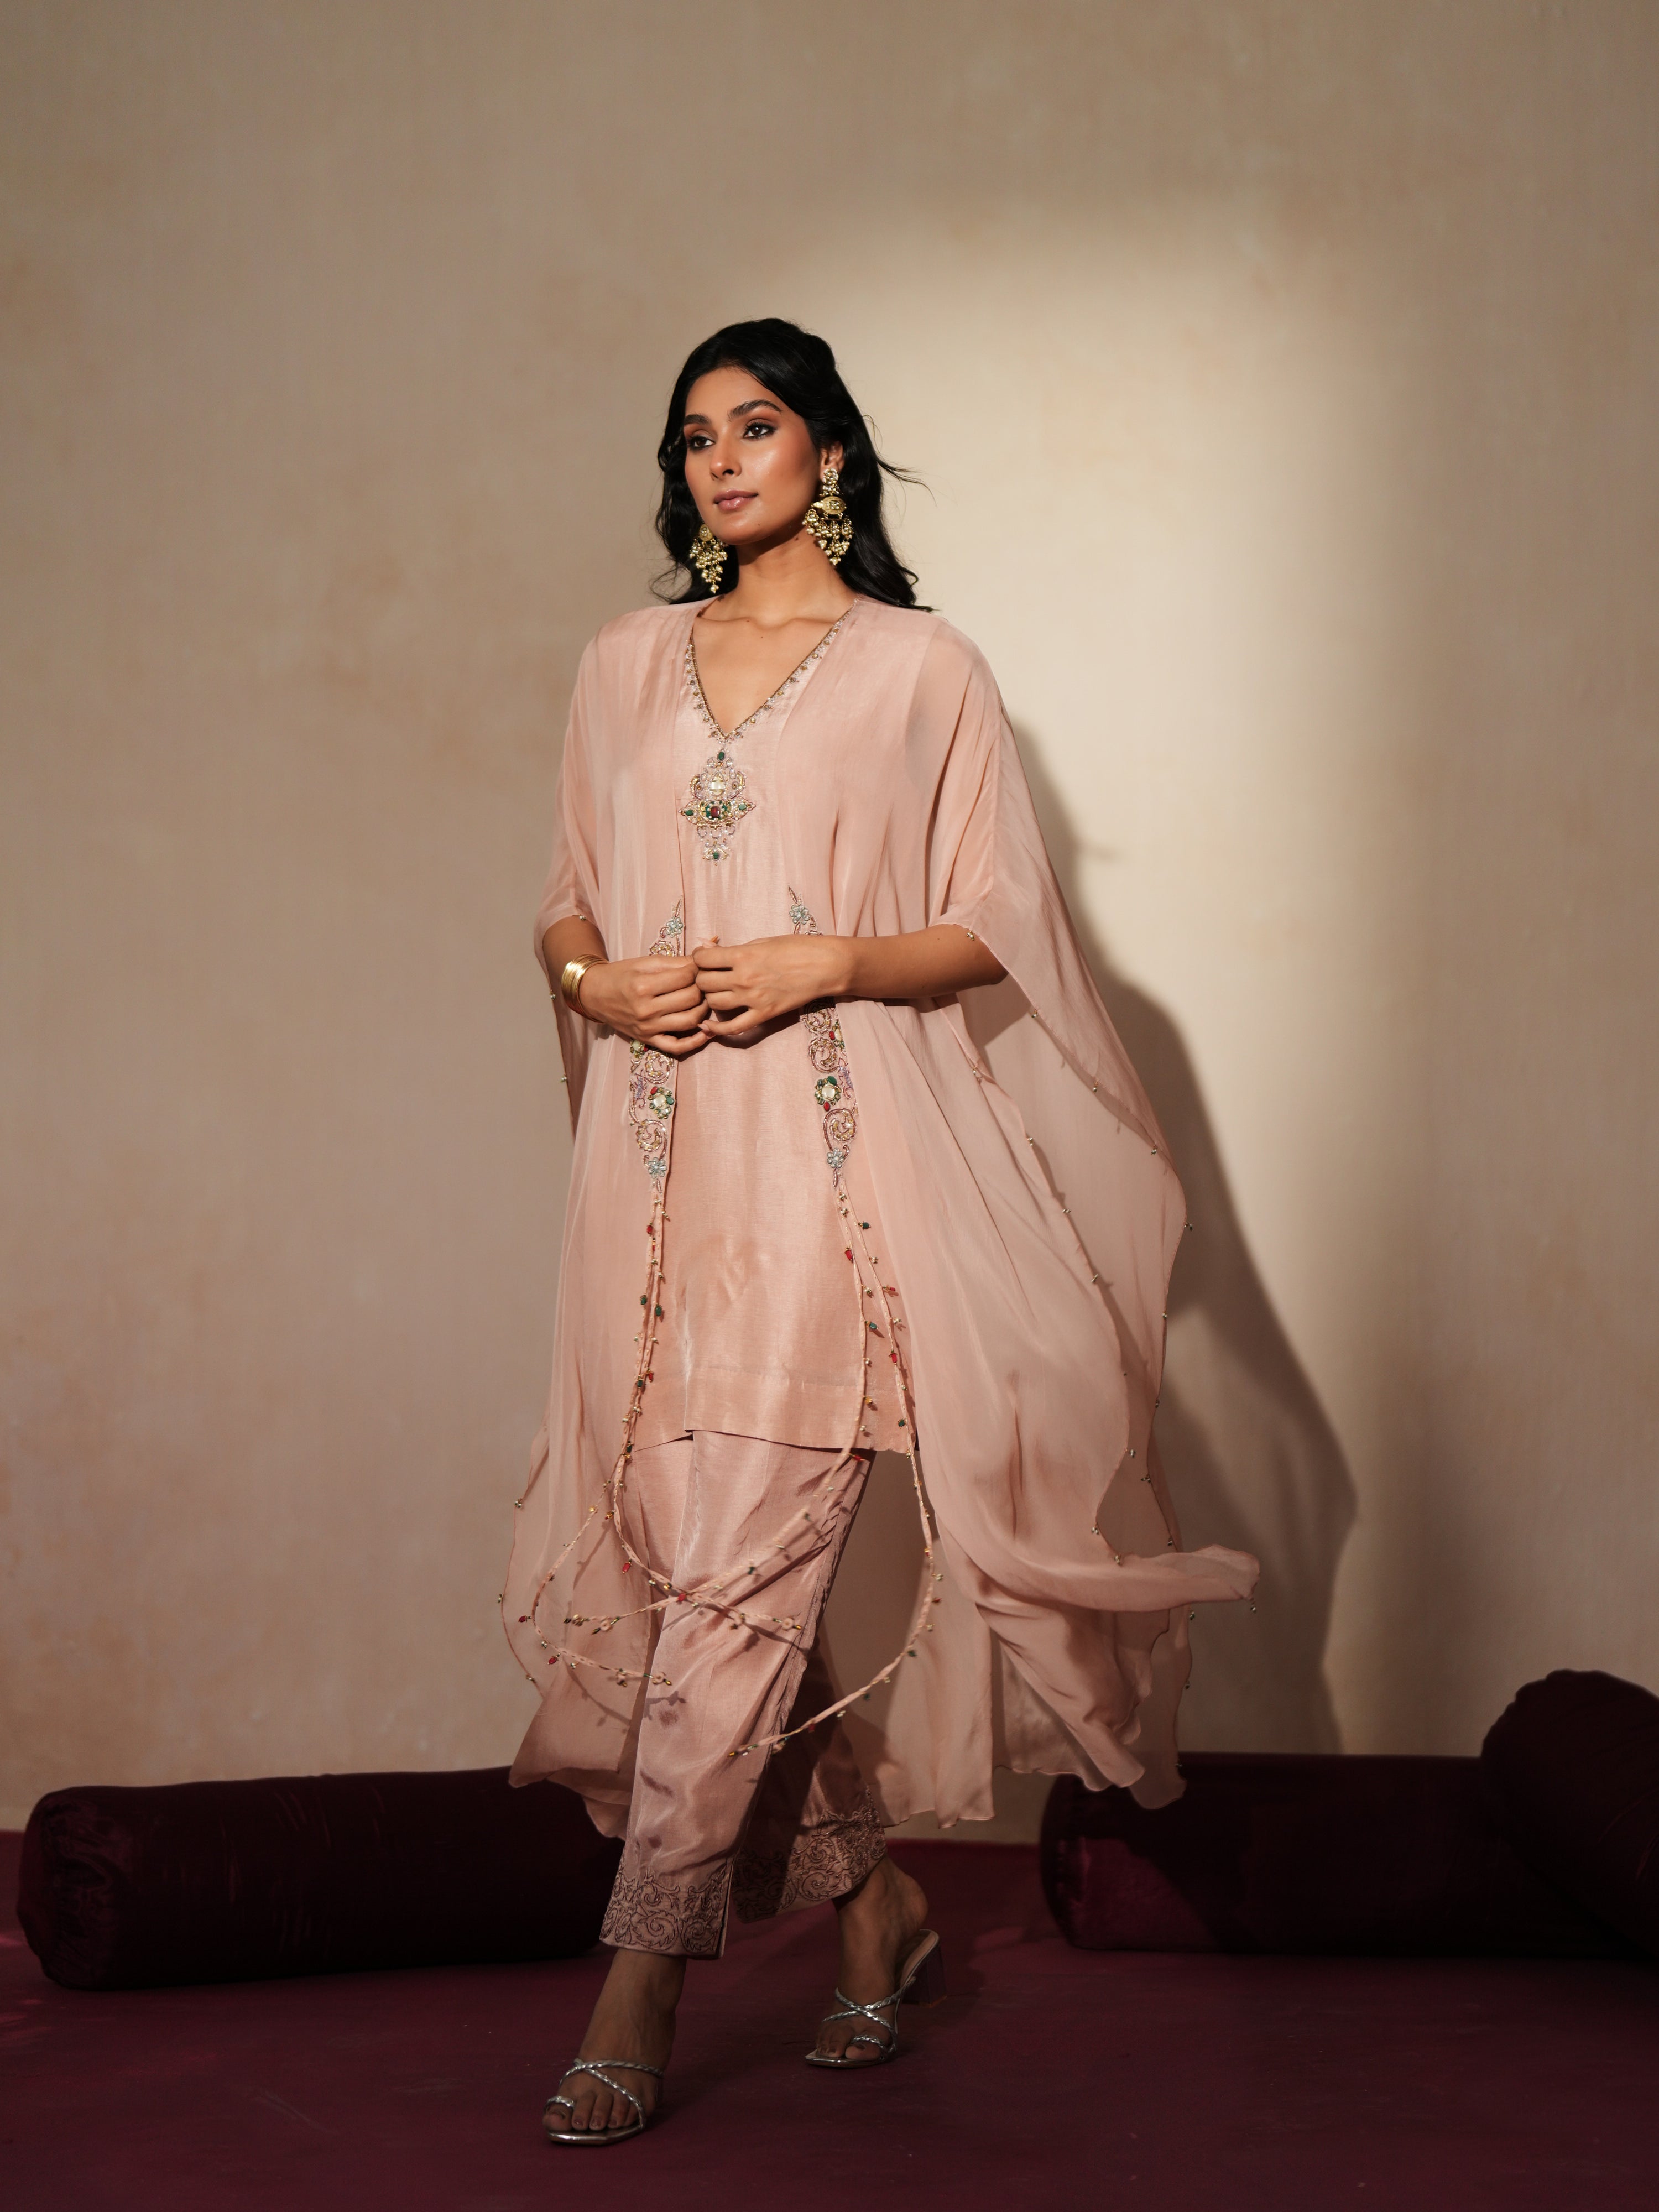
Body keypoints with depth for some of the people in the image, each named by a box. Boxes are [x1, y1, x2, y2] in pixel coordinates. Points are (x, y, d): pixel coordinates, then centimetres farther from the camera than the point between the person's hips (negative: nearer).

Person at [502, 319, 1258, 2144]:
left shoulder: (920, 668, 4)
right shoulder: (625, 667, 17)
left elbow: (995, 932, 3)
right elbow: (564, 905, 21)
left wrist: (827, 960, -13)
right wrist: (599, 980, -1)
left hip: (833, 1155, -5)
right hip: (661, 1161, 5)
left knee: (732, 1573, -11)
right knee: (686, 1564, 4)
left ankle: (637, 1996, -6)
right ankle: (873, 1903, 22)